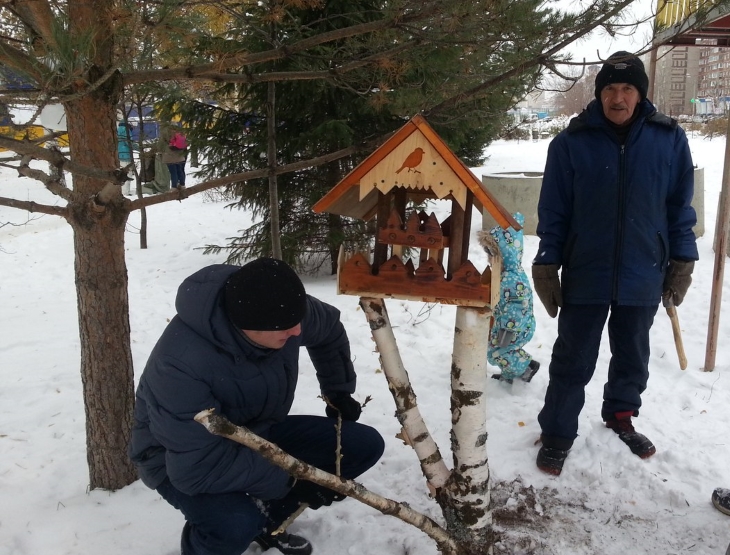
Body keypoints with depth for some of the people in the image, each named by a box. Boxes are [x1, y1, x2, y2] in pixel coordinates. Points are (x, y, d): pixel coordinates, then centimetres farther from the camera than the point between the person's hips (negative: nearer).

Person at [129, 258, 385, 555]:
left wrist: (339, 393, 11)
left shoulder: (280, 308, -20)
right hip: (183, 459, -6)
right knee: (237, 524, -38)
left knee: (365, 446, -4)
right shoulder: (182, 363, -38)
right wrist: (290, 479, -32)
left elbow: (329, 329, 4)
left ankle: (267, 516, 14)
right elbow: (199, 466, -36)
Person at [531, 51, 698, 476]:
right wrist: (547, 265, -5)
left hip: (643, 276, 2)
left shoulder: (670, 139, -3)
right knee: (573, 361, 8)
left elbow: (681, 207, 5)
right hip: (585, 275, -2)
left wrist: (682, 262, 4)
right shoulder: (572, 142, -7)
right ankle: (558, 434, 22)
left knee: (632, 356, 19)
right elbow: (553, 210, -3)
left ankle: (621, 416, 42)